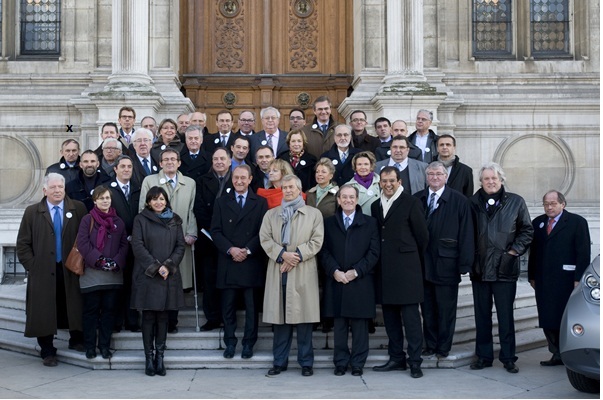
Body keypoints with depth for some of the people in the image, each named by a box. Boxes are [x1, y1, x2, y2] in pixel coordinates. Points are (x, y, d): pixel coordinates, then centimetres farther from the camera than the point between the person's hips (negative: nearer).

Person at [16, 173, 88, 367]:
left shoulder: (78, 209, 5)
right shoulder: (32, 212, 6)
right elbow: (23, 243, 5)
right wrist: (32, 266, -3)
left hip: (71, 271, 0)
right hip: (44, 273, 0)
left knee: (74, 309, 6)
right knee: (45, 312, 3)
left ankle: (76, 341, 25)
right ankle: (48, 352, 14)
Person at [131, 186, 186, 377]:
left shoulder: (174, 220, 10)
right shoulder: (141, 219, 2)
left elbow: (180, 246, 6)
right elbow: (137, 246, -5)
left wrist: (168, 265, -9)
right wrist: (155, 266, -12)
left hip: (169, 276, 2)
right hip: (146, 275, -2)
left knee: (163, 317, 4)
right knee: (148, 317, 0)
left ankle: (159, 357, 9)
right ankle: (149, 358, 5)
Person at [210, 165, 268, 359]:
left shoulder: (260, 203, 7)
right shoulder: (221, 202, 10)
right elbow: (216, 231, 3)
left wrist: (247, 250, -11)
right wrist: (230, 249, -11)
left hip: (252, 262, -1)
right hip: (228, 262, 1)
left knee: (252, 305, 3)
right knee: (228, 305, 5)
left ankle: (248, 343, 12)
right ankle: (230, 342, 13)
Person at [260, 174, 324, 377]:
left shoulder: (314, 214, 11)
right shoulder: (271, 214, 17)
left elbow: (316, 241, 1)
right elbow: (265, 239, 4)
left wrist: (296, 256, -10)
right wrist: (282, 254, -11)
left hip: (303, 273, -2)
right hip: (278, 273, 2)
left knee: (304, 318, -1)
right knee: (279, 317, 3)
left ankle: (306, 362, 7)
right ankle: (279, 362, 11)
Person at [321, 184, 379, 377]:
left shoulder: (369, 223, 8)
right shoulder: (329, 223, 12)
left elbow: (374, 252, 1)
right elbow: (324, 251, 5)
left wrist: (356, 271, -9)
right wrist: (335, 271, -10)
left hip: (361, 282, -1)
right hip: (336, 281, 1)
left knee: (360, 325, 2)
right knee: (339, 325, 5)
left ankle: (358, 363, 10)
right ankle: (340, 362, 13)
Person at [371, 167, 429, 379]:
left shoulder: (411, 203, -4)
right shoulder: (376, 206, 14)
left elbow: (422, 235, -1)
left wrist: (413, 258, 7)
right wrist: (379, 260, 10)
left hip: (406, 268, -6)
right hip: (384, 269, 6)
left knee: (410, 317, -4)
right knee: (390, 315, 10)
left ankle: (415, 361, 1)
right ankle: (396, 358, 19)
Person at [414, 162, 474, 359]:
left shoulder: (459, 201, -1)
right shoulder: (417, 199, 8)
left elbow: (466, 233, -4)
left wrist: (464, 263, -10)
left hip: (446, 264, -3)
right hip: (423, 263, 3)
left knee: (446, 308, 4)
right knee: (427, 307, 10)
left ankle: (443, 347, 14)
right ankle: (430, 345, 20)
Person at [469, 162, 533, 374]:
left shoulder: (516, 202, 2)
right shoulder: (473, 202, 5)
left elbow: (527, 230, 6)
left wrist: (515, 250, -3)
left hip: (504, 269, -2)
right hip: (479, 269, 2)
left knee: (505, 316, 1)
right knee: (482, 316, 9)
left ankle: (508, 358, 11)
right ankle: (484, 356, 18)